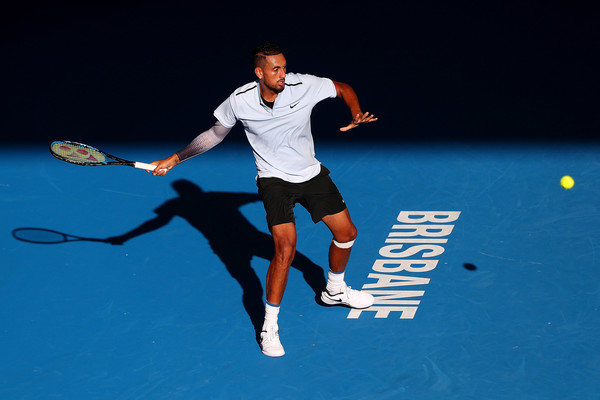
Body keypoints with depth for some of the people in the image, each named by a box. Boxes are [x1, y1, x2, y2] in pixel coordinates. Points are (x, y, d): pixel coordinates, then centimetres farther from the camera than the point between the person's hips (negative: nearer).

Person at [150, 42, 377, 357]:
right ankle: (269, 327, -7)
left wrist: (357, 116, -21)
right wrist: (174, 159, 0)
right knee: (285, 249, -20)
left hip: (311, 174, 4)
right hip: (274, 179, -4)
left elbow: (344, 89, -1)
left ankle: (334, 291, 43)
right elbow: (216, 133, 0)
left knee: (346, 232, 13)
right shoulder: (239, 101, -18)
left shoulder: (305, 86, -18)